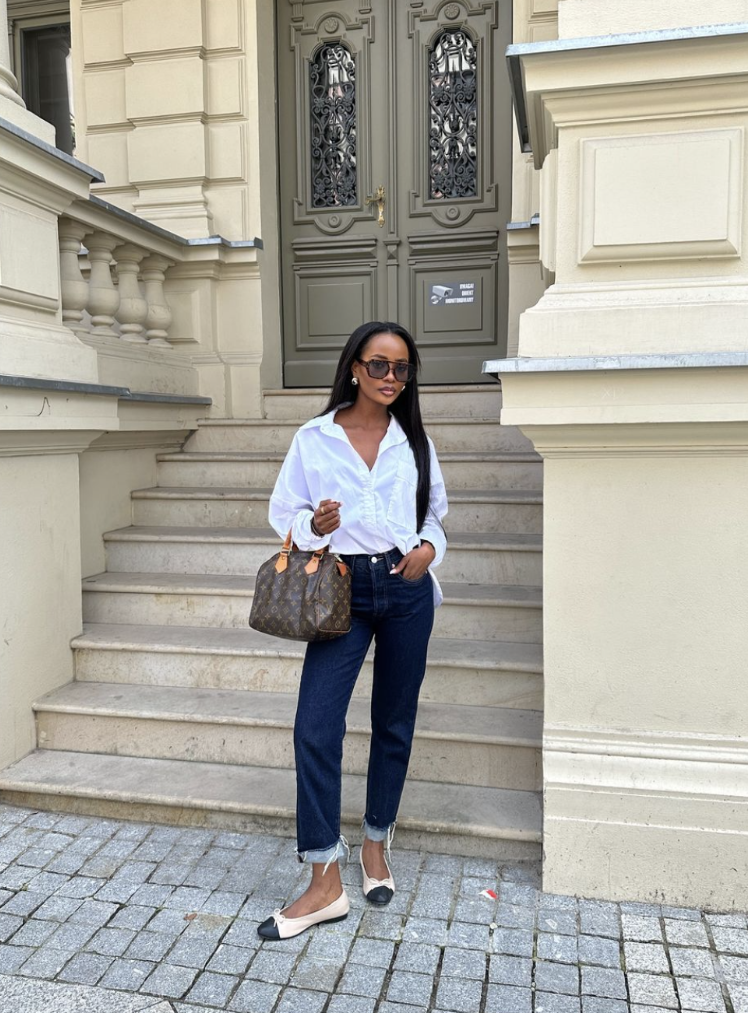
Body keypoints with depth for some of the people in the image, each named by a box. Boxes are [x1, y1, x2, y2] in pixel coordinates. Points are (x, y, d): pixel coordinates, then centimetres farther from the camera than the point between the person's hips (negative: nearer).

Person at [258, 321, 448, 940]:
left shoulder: (414, 440, 7)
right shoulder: (314, 439, 1)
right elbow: (284, 514, 5)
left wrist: (429, 547, -5)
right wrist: (315, 526, -16)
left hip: (406, 590, 2)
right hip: (343, 590, -1)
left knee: (394, 725, 10)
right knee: (315, 728, -10)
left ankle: (376, 847, 31)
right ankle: (326, 884, 3)